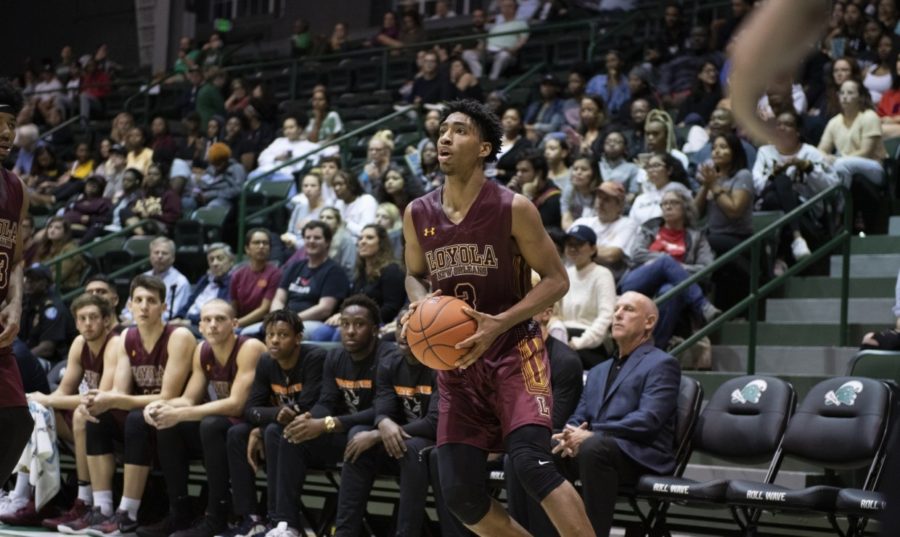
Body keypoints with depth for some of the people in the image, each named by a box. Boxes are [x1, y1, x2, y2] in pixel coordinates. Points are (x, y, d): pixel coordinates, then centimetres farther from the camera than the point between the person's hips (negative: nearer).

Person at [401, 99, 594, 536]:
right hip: (456, 360, 5)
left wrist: (499, 323, -21)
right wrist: (419, 305, -6)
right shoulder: (418, 214, 1)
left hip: (514, 352, -5)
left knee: (531, 462, -24)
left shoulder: (513, 209, -11)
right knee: (459, 491, 0)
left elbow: (556, 280, -8)